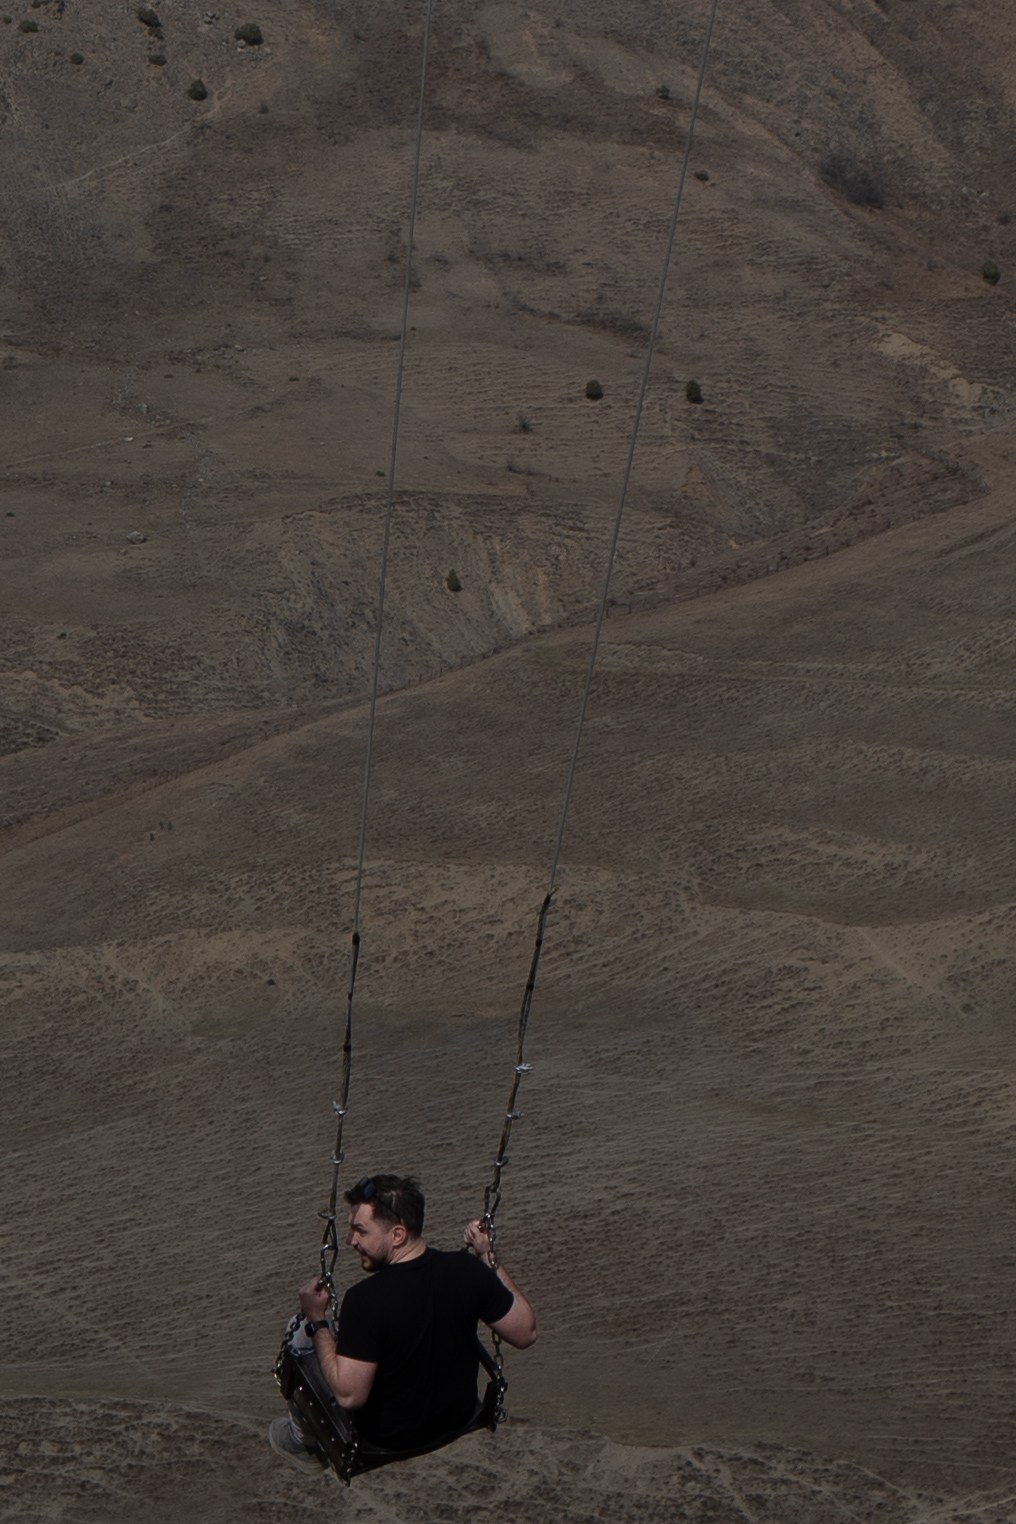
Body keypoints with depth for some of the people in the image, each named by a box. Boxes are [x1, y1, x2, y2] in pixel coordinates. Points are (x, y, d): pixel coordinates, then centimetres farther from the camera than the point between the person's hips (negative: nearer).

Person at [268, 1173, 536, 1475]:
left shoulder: (365, 1300, -33)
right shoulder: (467, 1271, -20)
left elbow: (349, 1396, -29)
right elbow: (525, 1333, -8)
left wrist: (316, 1322, -19)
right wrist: (488, 1258, -4)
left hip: (386, 1436, -4)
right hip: (458, 1418, 5)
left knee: (300, 1334, 14)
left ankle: (305, 1443, 36)